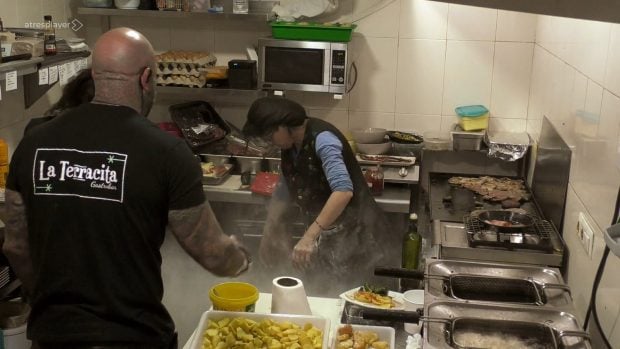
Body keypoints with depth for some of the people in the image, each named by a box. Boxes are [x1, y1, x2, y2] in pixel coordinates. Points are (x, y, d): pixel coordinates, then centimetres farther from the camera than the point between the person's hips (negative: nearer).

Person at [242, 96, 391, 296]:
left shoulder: (321, 139, -21)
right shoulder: (290, 147, 5)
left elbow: (343, 191, -33)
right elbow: (284, 190, 18)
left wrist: (309, 236, -37)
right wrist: (269, 232, 17)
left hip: (352, 235, -8)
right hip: (323, 236, 8)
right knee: (320, 296, 12)